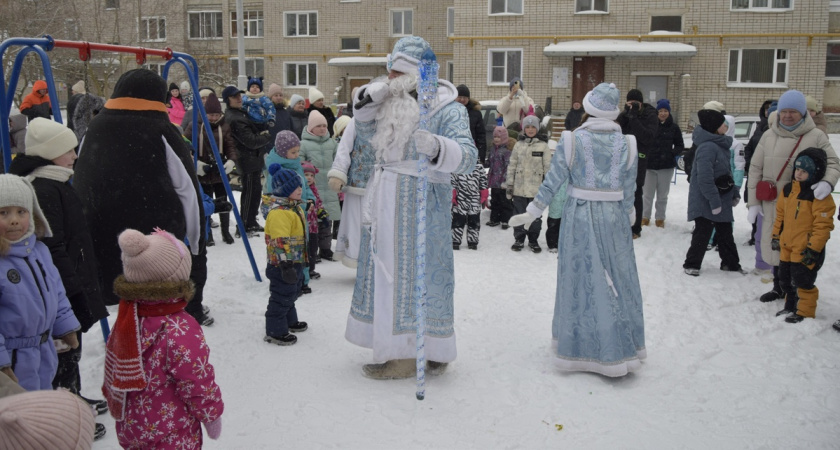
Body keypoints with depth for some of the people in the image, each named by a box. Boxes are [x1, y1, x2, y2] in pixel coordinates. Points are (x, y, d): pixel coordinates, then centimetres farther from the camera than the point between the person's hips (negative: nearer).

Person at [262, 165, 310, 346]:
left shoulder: (294, 207, 11)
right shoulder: (279, 212, -24)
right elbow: (280, 242, -29)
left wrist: (302, 260, 28)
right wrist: (286, 265, -30)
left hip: (295, 262, 11)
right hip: (282, 264, -11)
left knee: (291, 293, 25)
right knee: (281, 297, -2)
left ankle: (289, 322, 43)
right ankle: (275, 332, 9)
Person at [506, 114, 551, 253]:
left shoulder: (543, 146, 0)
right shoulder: (519, 145, 6)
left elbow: (548, 167, 1)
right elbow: (512, 166, 8)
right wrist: (509, 185, 6)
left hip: (536, 188, -2)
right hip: (519, 188, 2)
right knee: (519, 214, 7)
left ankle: (533, 240, 20)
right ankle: (519, 239, 21)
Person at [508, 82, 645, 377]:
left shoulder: (571, 140, -7)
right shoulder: (626, 144, -2)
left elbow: (552, 182, -7)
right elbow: (629, 190, 2)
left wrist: (532, 212, 2)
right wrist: (627, 216, 18)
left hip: (579, 217, -1)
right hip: (614, 218, 1)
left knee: (580, 278, 8)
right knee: (616, 279, 10)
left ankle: (578, 347, 19)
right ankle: (618, 350, 19)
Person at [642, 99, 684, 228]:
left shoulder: (674, 127, 0)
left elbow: (680, 146, 8)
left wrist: (672, 153, -9)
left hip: (666, 166, 1)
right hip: (649, 164, -1)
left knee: (662, 195, 11)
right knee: (647, 193, 7)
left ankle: (660, 218, 22)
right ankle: (645, 217, 21)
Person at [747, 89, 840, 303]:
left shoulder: (816, 136, -2)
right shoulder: (768, 136, 6)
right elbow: (755, 169, 7)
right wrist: (753, 202, 3)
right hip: (771, 204, 3)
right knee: (774, 245, 14)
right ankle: (778, 287, 32)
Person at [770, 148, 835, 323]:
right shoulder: (788, 189, 6)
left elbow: (823, 225, -18)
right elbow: (780, 215, 16)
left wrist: (814, 248, -19)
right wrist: (776, 236, 16)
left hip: (806, 250, -8)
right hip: (787, 247, 8)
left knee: (803, 282, 0)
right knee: (786, 280, 18)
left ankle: (804, 312, 14)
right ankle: (790, 306, 33)